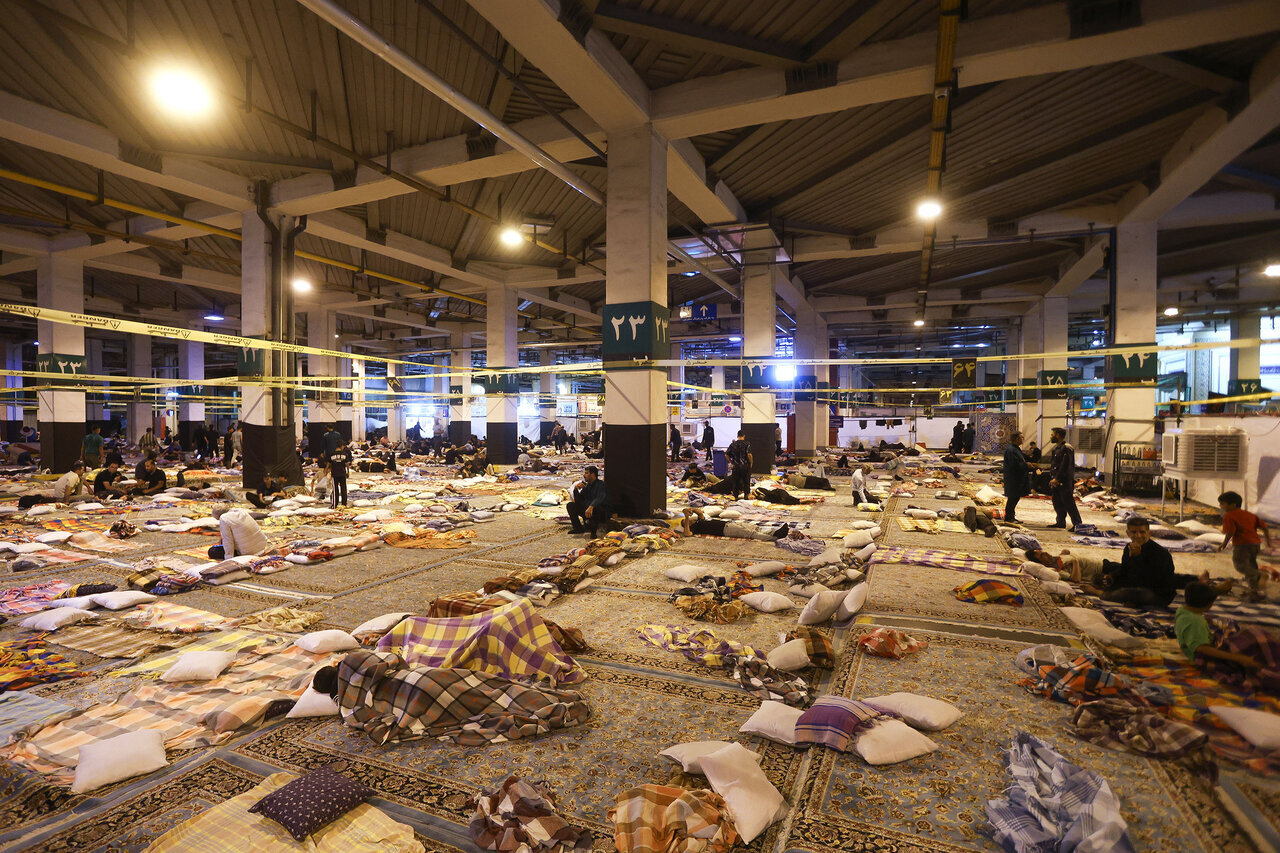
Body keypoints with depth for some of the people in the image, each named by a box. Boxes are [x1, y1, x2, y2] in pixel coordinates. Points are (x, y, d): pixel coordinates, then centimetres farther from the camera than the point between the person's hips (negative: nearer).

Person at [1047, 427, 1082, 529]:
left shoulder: (1067, 448, -15)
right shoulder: (1056, 447, 16)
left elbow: (1065, 466, -20)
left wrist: (1056, 478, -21)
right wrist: (1052, 478, 16)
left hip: (1065, 481, -10)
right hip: (1056, 481, 10)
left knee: (1068, 503, -6)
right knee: (1057, 503, 13)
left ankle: (1077, 524, 1)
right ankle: (1060, 523, 22)